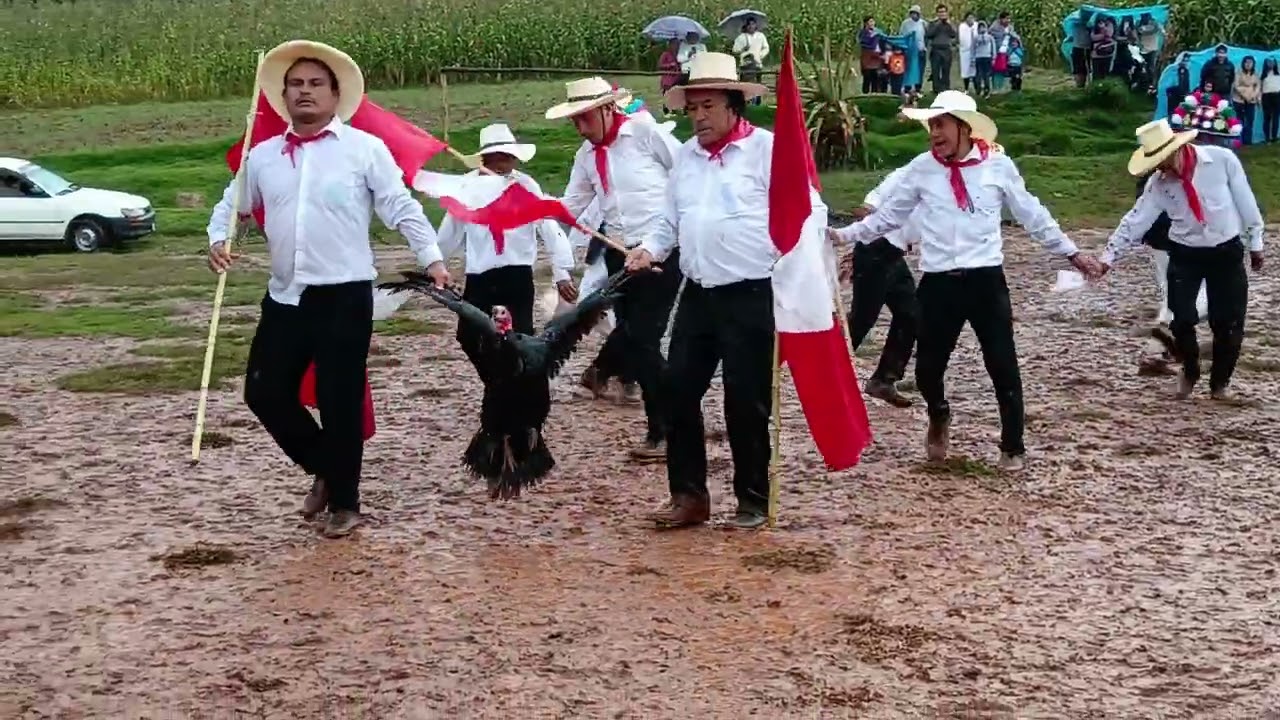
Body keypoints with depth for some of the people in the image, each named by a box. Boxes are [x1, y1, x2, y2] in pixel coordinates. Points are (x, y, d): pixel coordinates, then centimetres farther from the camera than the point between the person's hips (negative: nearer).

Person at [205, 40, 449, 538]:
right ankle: (323, 469, 29)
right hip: (284, 297, 5)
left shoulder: (365, 148, -1)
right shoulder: (263, 156, 11)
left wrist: (431, 257, -11)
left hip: (344, 296, -5)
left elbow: (402, 208, -3)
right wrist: (218, 239, 2)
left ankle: (344, 503, 18)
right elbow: (232, 203, 21)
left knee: (340, 402, 0)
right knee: (265, 392, 7)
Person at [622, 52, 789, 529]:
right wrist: (650, 249, 1)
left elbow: (810, 210, -9)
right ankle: (689, 494, 16)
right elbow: (672, 222, 20)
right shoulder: (685, 155, 12)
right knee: (679, 390, 4)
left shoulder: (768, 148, -6)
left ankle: (752, 501, 17)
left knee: (746, 400, 1)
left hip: (751, 296, -6)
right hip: (698, 294, 6)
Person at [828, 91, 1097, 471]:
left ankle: (1012, 447, 19)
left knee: (1004, 368, 1)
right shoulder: (921, 168, 3)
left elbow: (1032, 215, 9)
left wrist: (1072, 253, 13)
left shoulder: (998, 166, 0)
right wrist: (842, 235, 8)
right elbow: (888, 216, 12)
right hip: (938, 282, 1)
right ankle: (939, 418, 41)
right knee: (927, 369, 7)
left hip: (986, 280, -1)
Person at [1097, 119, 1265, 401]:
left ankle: (1219, 382, 24)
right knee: (1182, 320, -4)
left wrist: (1255, 242, 1)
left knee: (1228, 324, 3)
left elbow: (1246, 201, -6)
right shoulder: (1159, 183, -8)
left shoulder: (1222, 159, -15)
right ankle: (1189, 371, 25)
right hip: (1185, 254, 1)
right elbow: (1135, 220, -6)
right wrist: (1108, 256, -10)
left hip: (1227, 251, -1)